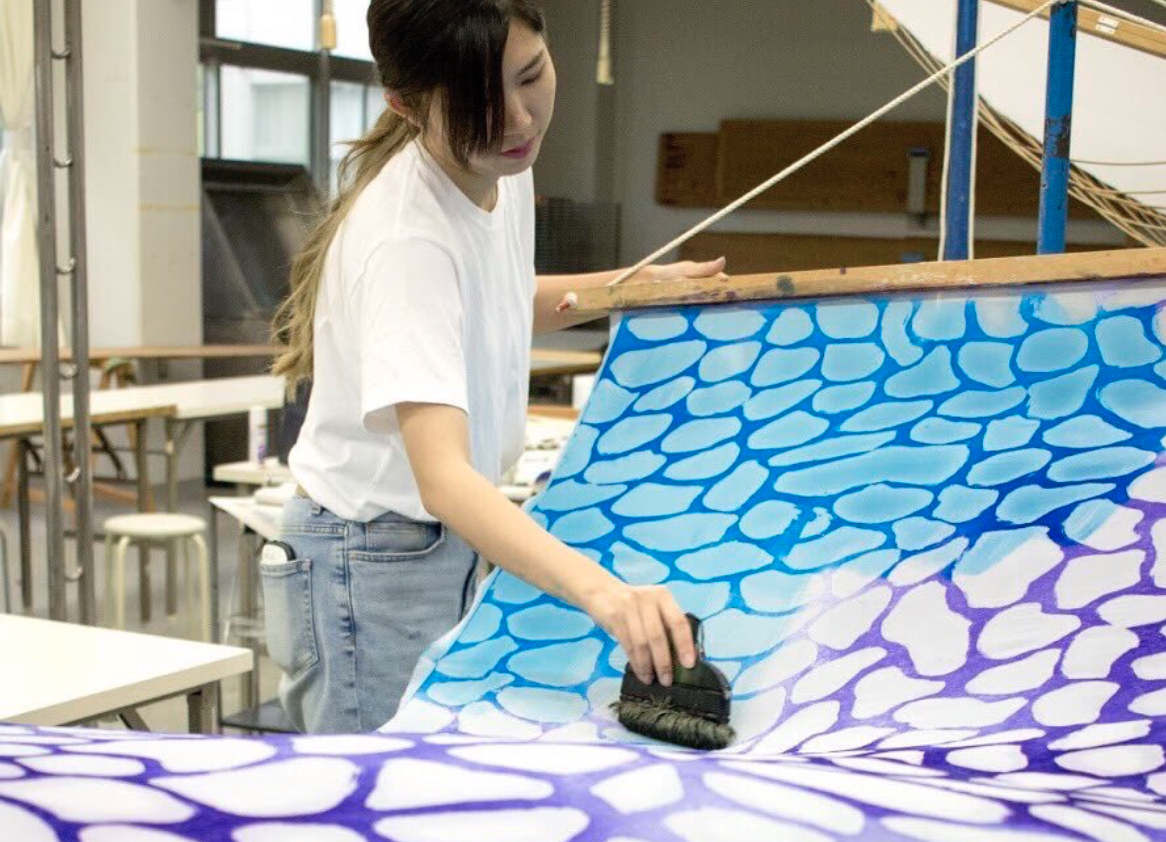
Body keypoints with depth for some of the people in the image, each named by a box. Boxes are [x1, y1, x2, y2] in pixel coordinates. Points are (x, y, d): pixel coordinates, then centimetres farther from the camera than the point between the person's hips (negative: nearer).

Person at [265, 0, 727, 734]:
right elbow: (442, 474, -40)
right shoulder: (407, 237, -28)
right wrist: (600, 589, -53)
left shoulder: (505, 172, -1)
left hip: (457, 546, 8)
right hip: (376, 561, -8)